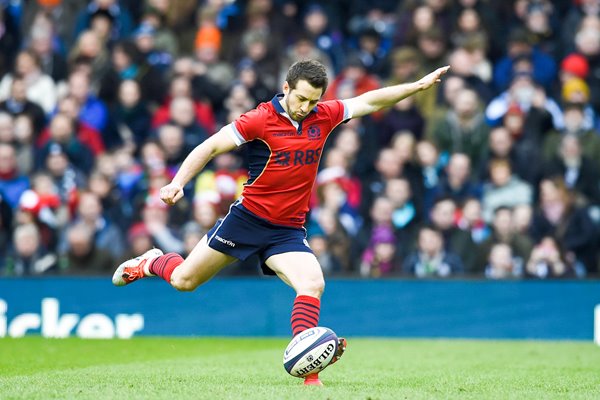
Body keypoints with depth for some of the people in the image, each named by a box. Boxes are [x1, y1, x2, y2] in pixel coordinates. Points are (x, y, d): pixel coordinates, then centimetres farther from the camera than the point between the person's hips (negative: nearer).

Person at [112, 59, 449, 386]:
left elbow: (370, 101, 9)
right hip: (247, 219, -3)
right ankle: (152, 262, 39)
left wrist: (419, 85, 5)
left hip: (289, 231, 3)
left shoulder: (325, 116, 0)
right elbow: (210, 148, -10)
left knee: (313, 284, -22)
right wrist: (177, 183, -20)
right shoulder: (260, 120, -13)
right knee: (184, 280, 5)